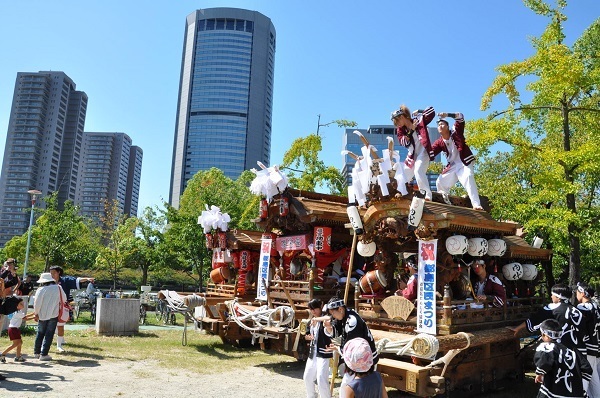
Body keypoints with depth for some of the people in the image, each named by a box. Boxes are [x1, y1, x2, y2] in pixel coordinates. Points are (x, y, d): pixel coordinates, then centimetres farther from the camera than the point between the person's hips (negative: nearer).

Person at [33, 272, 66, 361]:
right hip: (54, 315, 0)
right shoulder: (58, 288, -2)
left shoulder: (41, 289, -9)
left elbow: (37, 303, -8)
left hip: (42, 315, 0)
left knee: (40, 333, 17)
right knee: (49, 334, 4)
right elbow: (64, 299, 8)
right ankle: (44, 354, 0)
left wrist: (36, 313, 6)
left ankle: (36, 352, 26)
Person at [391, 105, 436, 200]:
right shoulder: (400, 129, 4)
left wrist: (419, 112, -16)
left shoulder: (419, 120, -8)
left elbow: (432, 112, -13)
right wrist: (411, 130, -21)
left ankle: (427, 195, -19)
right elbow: (403, 142, -11)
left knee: (418, 171, -27)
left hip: (423, 153, -7)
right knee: (402, 176, 7)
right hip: (412, 155, 7)